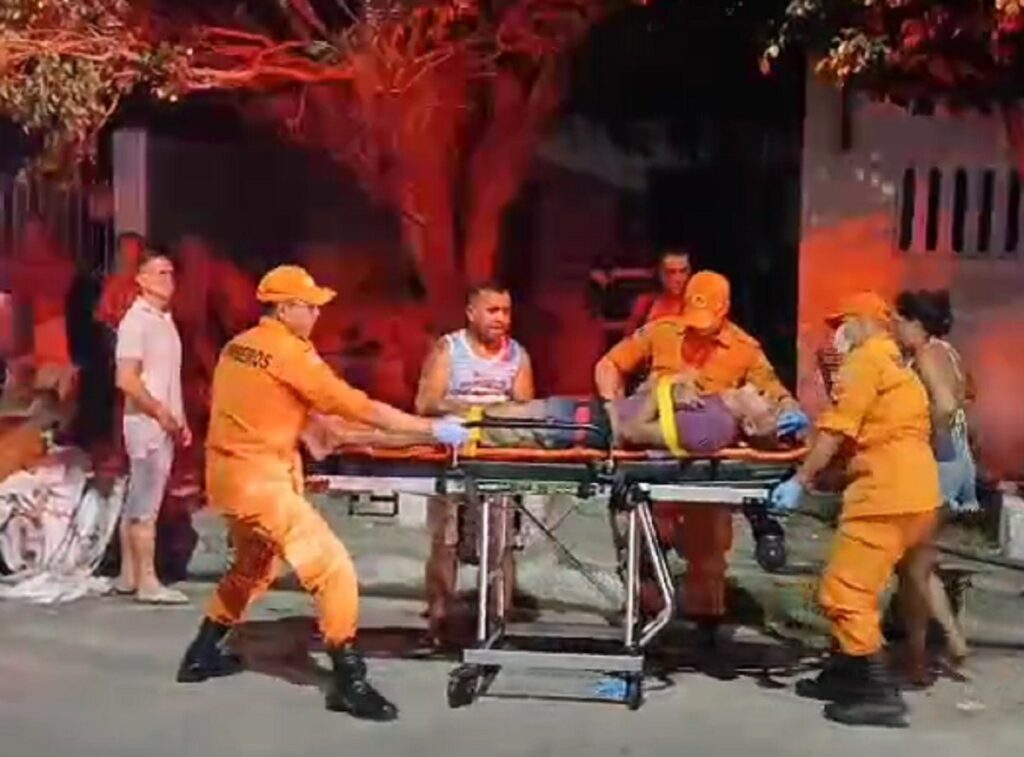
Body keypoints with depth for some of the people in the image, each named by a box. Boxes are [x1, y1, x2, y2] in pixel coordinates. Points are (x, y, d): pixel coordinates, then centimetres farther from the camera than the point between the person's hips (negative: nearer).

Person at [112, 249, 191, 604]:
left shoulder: (165, 320, 15)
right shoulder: (136, 321, -12)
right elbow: (127, 380, -19)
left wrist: (180, 419, 13)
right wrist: (160, 413, -16)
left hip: (165, 424, 9)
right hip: (148, 423, -9)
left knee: (137, 501, 12)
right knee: (146, 504, -7)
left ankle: (128, 576, 18)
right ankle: (147, 582, -3)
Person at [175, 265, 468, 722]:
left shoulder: (237, 346, 9)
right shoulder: (291, 352, -15)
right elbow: (361, 408, -17)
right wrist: (433, 428, -13)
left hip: (228, 475, 10)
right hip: (260, 481, -9)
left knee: (254, 567, 29)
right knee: (334, 569, -7)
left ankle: (202, 656, 39)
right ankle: (349, 682, -3)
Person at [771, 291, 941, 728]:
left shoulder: (866, 358, -5)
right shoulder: (897, 363, 25)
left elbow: (837, 430, -12)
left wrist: (799, 481, -10)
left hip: (888, 493, -10)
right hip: (914, 491, 10)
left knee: (845, 591, -7)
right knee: (858, 587, 18)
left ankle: (878, 694, -4)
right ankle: (846, 673, 26)